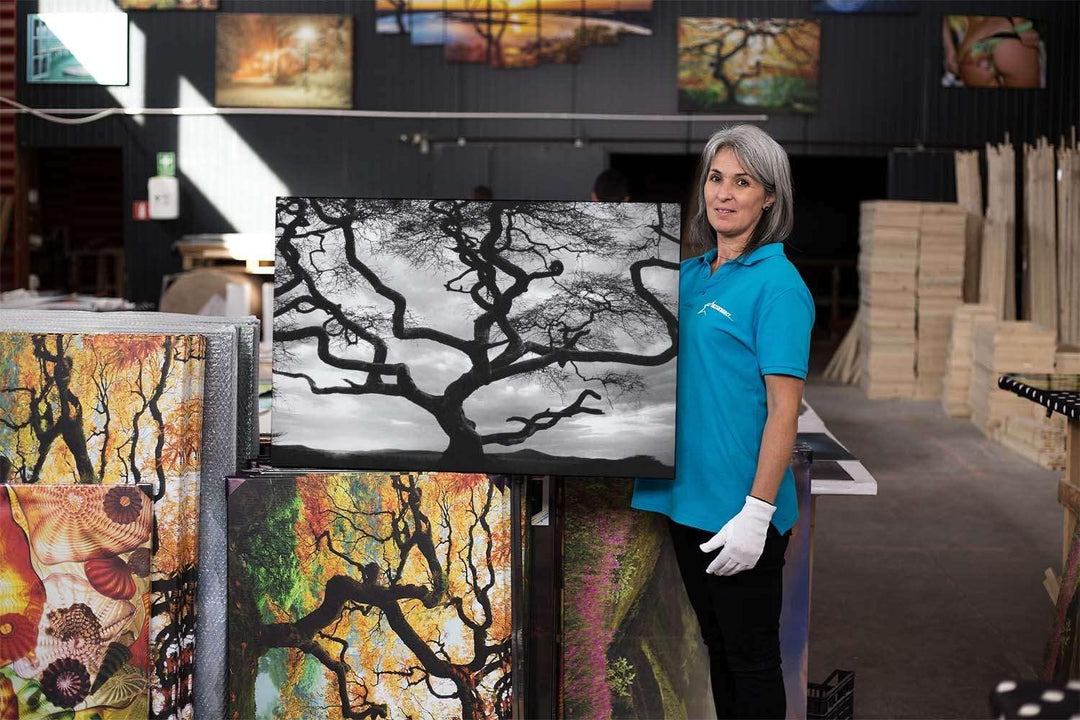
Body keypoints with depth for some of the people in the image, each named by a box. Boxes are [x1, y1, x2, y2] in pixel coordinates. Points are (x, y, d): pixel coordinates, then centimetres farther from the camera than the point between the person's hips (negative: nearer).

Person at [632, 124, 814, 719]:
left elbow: (784, 408, -17)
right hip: (687, 497, 7)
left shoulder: (776, 284, -12)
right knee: (717, 647, 19)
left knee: (751, 658, 6)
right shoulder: (689, 274, 9)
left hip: (739, 511, -7)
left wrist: (757, 512, -21)